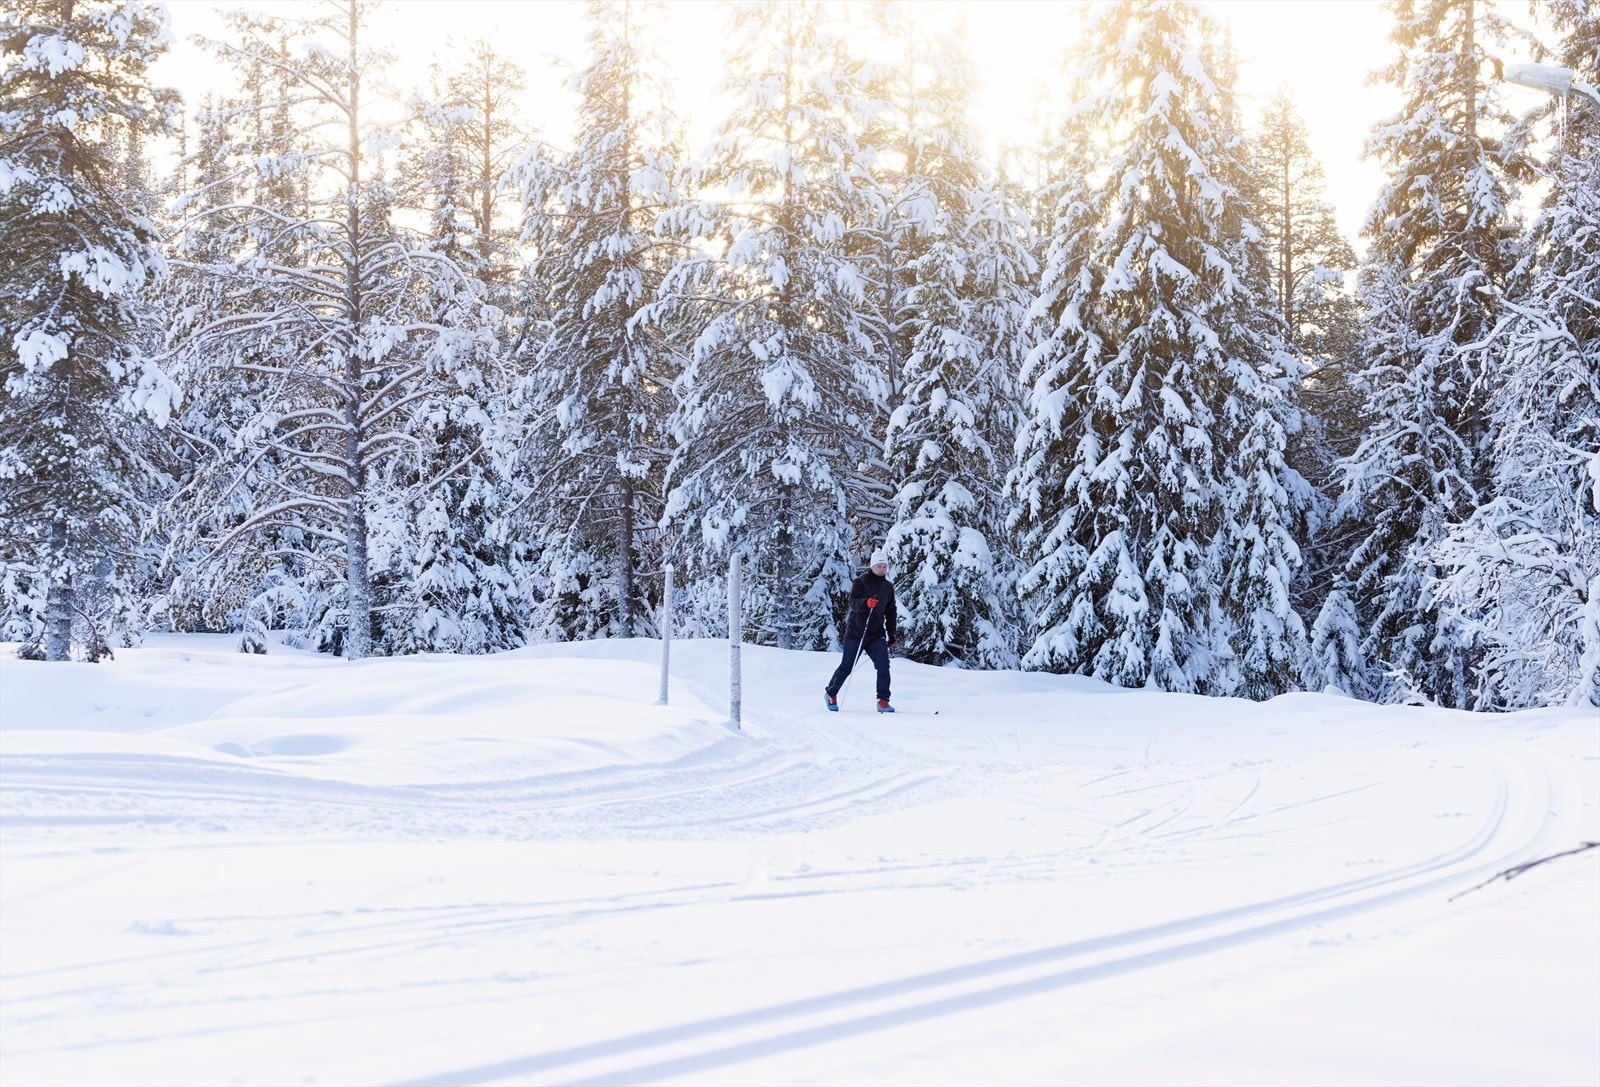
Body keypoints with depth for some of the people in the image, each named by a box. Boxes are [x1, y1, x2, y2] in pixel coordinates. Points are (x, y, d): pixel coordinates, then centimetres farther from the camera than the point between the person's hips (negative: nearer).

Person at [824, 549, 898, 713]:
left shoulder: (888, 587, 10)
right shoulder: (860, 582, -6)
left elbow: (890, 612, 19)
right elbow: (854, 602, -20)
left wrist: (892, 636, 17)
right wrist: (866, 602, -42)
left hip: (877, 634, 4)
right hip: (856, 632, -4)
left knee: (883, 666, -14)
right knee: (846, 667, 5)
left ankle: (883, 701, -9)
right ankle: (831, 692, 28)